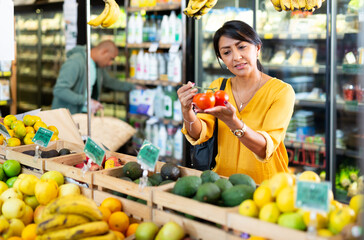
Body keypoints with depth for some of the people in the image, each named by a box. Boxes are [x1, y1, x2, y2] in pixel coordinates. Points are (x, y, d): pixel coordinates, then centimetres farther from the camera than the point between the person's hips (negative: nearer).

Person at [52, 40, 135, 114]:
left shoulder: (98, 65, 9)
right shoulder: (74, 63, -20)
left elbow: (108, 81, 29)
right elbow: (59, 90, -29)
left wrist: (131, 87, 29)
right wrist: (87, 101, -33)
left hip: (85, 114, 8)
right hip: (66, 115, -8)